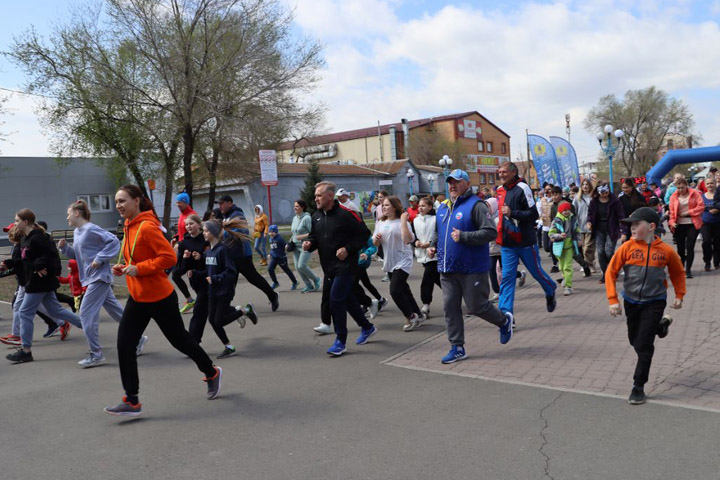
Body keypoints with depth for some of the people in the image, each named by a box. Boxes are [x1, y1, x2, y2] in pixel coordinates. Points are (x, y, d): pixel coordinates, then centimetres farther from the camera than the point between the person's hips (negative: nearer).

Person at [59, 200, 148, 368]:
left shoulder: (91, 229, -13)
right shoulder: (76, 232, 14)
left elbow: (113, 241, -18)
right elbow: (76, 255, 21)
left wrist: (100, 259, -19)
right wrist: (65, 247, 4)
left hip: (99, 277, -9)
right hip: (92, 278, 9)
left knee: (86, 313, -8)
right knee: (116, 311, 13)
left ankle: (96, 354, 0)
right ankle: (138, 338, 23)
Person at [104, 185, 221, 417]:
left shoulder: (147, 227, -19)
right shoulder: (130, 227, 8)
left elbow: (169, 257, -24)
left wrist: (138, 269, -24)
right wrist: (123, 267, 3)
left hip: (159, 297, -8)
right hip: (137, 298, 8)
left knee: (179, 340, 8)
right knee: (124, 345, 1)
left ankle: (211, 373, 32)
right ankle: (131, 401, 10)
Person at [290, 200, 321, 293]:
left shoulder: (307, 218, -12)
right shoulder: (294, 218, 12)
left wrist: (303, 236, -23)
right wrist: (291, 240, 10)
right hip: (296, 246, 8)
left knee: (301, 266, -16)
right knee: (297, 267, 3)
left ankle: (315, 279, 9)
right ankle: (309, 286, 15)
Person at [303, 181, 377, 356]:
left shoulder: (346, 214, -15)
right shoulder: (316, 217, 7)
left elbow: (364, 234, -11)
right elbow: (314, 236, 18)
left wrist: (348, 249, -19)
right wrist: (309, 243, -4)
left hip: (345, 265, -8)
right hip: (328, 266, 8)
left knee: (336, 300, -11)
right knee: (346, 298, 17)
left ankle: (340, 341, 2)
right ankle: (367, 327, 37)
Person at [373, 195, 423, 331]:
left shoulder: (401, 222, -13)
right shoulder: (380, 223, 7)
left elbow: (407, 240, -28)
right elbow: (375, 243, 13)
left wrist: (404, 221, -30)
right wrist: (376, 238, -9)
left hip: (402, 262, -7)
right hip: (389, 263, 7)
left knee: (395, 290, -16)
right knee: (403, 290, 15)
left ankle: (411, 316, 2)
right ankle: (417, 316, 29)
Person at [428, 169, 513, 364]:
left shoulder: (475, 205, -9)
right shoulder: (442, 208, 14)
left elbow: (490, 232, -17)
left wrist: (463, 236, -24)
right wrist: (435, 247, 9)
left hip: (472, 269, -7)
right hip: (448, 269, 7)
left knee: (477, 307, 2)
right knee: (450, 308, 5)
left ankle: (504, 321, 31)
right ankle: (457, 348, 15)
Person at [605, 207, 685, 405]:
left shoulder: (666, 250, -8)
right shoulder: (627, 247, -10)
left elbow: (678, 272, 11)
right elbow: (611, 272, -7)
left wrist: (679, 295, 9)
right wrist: (613, 300, -12)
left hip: (654, 302, -2)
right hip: (631, 301, 2)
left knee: (644, 344, -6)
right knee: (634, 340, 17)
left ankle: (638, 387, 7)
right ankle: (659, 326, 48)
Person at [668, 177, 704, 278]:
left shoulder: (694, 193, 0)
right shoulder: (673, 196, 3)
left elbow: (701, 206, -6)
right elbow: (672, 211, 1)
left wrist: (688, 212, -12)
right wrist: (672, 221, -14)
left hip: (692, 224, -2)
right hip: (679, 225, 2)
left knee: (690, 247, -6)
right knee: (680, 248, 8)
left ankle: (688, 270, 2)